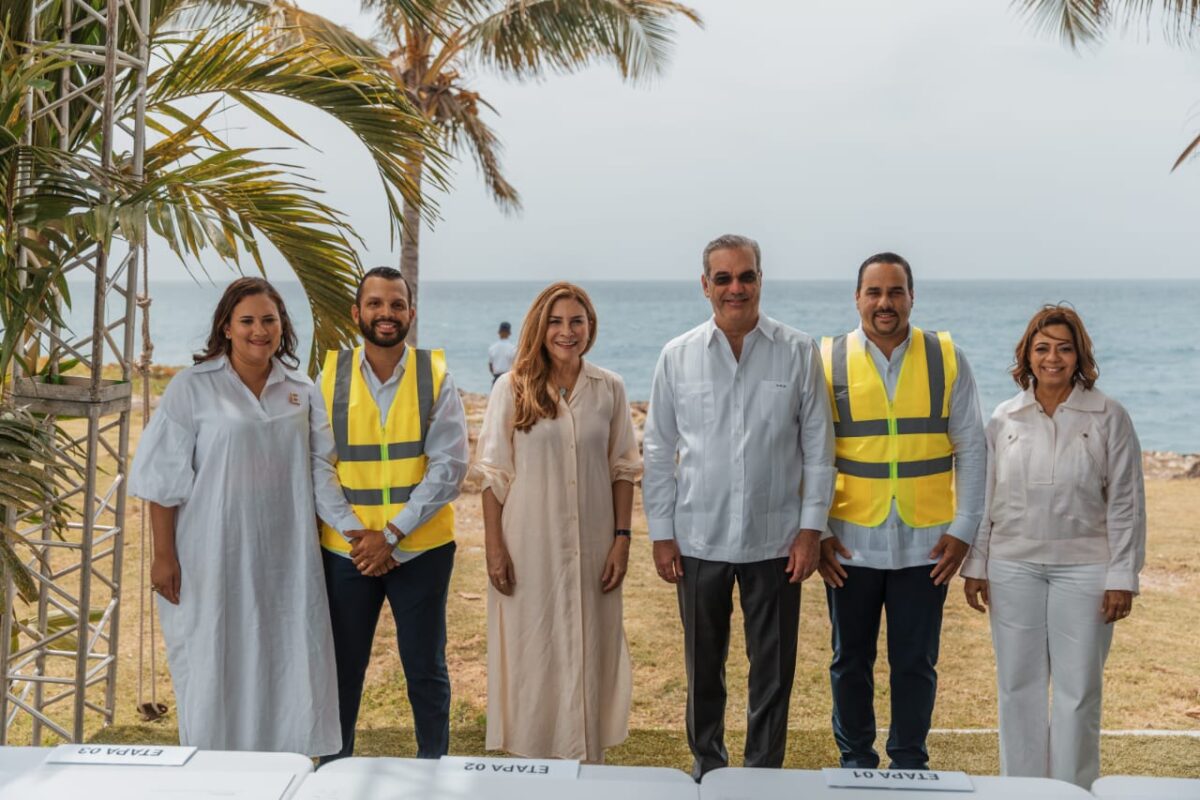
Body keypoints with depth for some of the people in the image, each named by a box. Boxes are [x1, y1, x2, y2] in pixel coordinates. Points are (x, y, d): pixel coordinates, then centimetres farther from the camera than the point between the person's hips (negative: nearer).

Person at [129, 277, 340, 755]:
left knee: (283, 671, 8)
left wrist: (314, 548, 12)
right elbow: (165, 478, -5)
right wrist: (164, 555, -9)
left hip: (284, 558, 4)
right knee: (215, 671, 5)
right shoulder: (193, 387, -5)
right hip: (214, 556, -3)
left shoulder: (301, 391, 6)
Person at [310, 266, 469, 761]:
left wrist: (391, 535, -15)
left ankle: (433, 766, 26)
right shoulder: (331, 377, 0)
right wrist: (355, 533, -15)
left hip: (421, 549, -1)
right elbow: (318, 466, -3)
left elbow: (449, 467, -9)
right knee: (342, 667, 11)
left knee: (425, 668, 9)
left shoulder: (435, 377, -3)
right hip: (345, 551, 1)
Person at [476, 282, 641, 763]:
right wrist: (494, 547, -7)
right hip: (530, 546, -2)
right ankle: (531, 758, 20)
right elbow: (494, 475, -3)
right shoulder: (512, 389, -4)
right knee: (532, 652, 6)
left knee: (589, 651, 10)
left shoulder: (609, 389, 2)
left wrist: (622, 538, 0)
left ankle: (589, 758, 23)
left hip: (593, 547, 2)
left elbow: (623, 469, 6)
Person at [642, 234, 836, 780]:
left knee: (773, 668, 8)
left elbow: (818, 448, 1)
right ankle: (706, 764, 31)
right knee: (703, 664, 13)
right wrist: (661, 534, 1)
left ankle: (764, 771, 24)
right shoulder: (677, 357, 1)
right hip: (698, 540, 1)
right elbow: (658, 452, 4)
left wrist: (811, 529, -4)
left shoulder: (798, 353, -2)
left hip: (776, 540, -1)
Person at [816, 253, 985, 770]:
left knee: (916, 663, 8)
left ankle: (909, 763, 25)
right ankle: (855, 760, 28)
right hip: (851, 543, 0)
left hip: (925, 543, 0)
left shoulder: (946, 358, 2)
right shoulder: (829, 360, 0)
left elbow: (971, 448, 3)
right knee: (851, 660, 11)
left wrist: (963, 529, -3)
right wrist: (817, 531, -3)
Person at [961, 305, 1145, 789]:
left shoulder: (1108, 417, -1)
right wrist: (976, 566, 7)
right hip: (1013, 565, 2)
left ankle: (1074, 793, 16)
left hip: (1083, 566, -2)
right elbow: (984, 498, 9)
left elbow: (1126, 502, -1)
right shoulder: (1004, 419, 5)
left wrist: (1122, 577, -5)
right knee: (1018, 685, 8)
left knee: (1078, 688, 3)